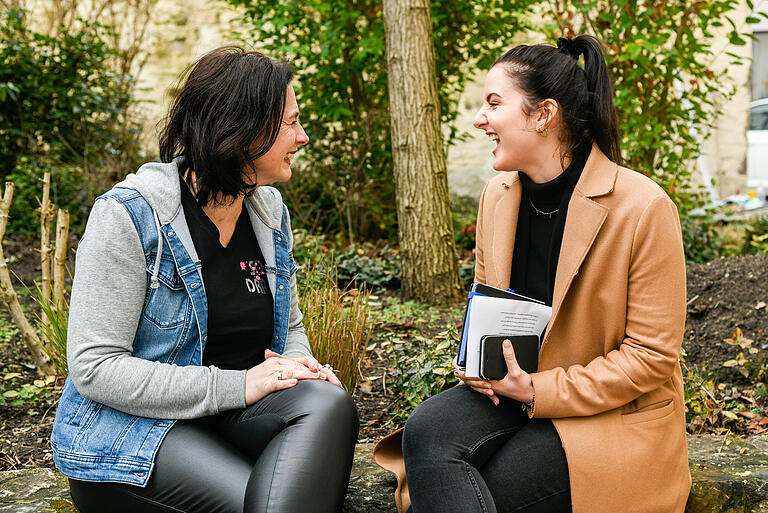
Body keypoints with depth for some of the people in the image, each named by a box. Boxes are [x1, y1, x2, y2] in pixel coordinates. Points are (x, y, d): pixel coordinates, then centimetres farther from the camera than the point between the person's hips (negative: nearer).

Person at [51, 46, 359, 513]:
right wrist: (235, 386, -23)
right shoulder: (129, 216, -13)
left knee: (329, 402, -26)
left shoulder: (271, 212, 8)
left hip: (232, 415, 7)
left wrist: (300, 367, -6)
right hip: (128, 429, -6)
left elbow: (290, 327, 20)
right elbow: (94, 367, -17)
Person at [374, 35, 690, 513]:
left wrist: (540, 391, -18)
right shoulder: (497, 194, 5)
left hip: (613, 413, -5)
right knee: (426, 431, -25)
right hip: (513, 387, 6)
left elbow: (652, 353, -13)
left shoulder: (644, 208, -16)